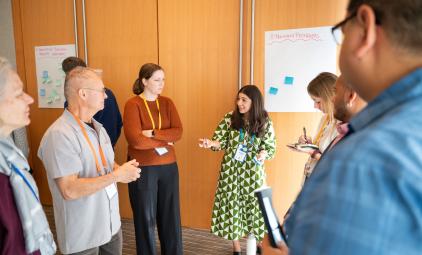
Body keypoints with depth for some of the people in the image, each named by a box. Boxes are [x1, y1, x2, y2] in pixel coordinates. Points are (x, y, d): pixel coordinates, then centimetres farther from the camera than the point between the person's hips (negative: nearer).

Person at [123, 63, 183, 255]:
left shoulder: (167, 103, 4)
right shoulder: (132, 104, -10)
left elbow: (178, 132, -7)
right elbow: (135, 140, -21)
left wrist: (153, 134, -19)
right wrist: (164, 141, -12)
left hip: (168, 167, 4)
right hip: (142, 169, -4)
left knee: (171, 216, 15)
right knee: (145, 217, 12)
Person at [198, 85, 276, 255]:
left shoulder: (265, 122, -4)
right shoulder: (230, 118, -3)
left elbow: (271, 148, 0)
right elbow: (221, 141, -4)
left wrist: (264, 153, -22)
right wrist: (210, 143, -25)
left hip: (253, 171, -1)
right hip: (231, 170, 1)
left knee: (255, 205, 9)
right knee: (231, 204, 7)